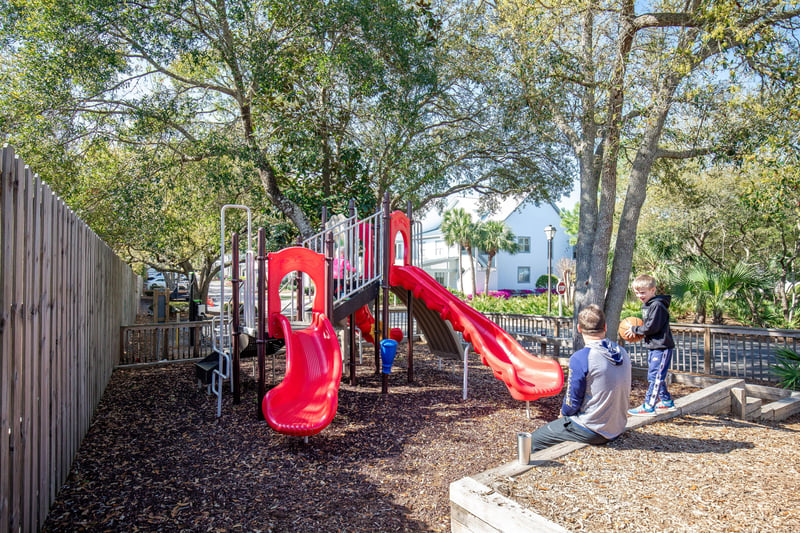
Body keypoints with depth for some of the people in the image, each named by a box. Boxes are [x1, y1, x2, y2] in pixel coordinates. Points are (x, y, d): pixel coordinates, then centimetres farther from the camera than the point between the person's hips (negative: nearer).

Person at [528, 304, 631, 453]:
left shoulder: (580, 358, -22)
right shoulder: (622, 352, 0)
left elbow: (572, 403, -16)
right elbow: (626, 392, 12)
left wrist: (564, 413, 7)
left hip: (591, 432, -7)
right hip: (618, 428, 8)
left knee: (535, 440, 6)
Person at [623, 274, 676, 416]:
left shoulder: (657, 305, -17)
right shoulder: (647, 305, 15)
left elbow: (651, 327, -21)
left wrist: (635, 330, -9)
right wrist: (636, 330, 5)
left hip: (661, 347, -11)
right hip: (653, 347, 11)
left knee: (655, 376, -6)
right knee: (656, 376, 17)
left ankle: (648, 407, -2)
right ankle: (667, 402, 30)